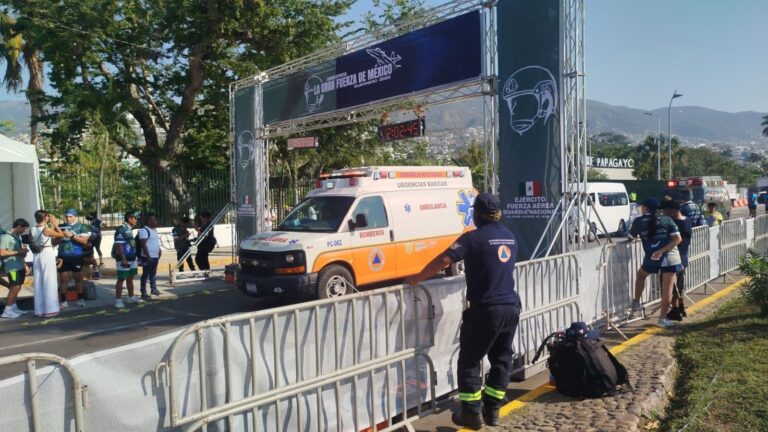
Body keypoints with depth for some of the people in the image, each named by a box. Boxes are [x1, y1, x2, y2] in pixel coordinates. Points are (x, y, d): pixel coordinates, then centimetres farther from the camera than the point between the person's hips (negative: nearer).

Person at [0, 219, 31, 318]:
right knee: (15, 287, -11)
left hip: (20, 266, 8)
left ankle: (13, 308, 16)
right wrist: (18, 252, -18)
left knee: (16, 288, 10)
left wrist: (25, 265, 17)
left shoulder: (18, 236, 16)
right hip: (12, 267, -8)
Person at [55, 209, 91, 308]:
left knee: (78, 278, 9)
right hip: (63, 257, 2)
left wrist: (72, 235, -18)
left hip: (76, 256, -2)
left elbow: (84, 241, -11)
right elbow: (54, 242, 10)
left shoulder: (81, 227, -1)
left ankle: (80, 299, 19)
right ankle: (63, 301, 12)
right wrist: (60, 237, -10)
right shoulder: (60, 227, 9)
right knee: (63, 279, 5)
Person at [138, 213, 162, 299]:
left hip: (155, 256, 9)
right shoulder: (144, 230, -14)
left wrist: (159, 251, 16)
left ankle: (154, 289, 29)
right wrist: (148, 256, -23)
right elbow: (143, 244, -20)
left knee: (153, 274, 18)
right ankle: (143, 293, 3)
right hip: (148, 257, -9)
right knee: (145, 274, -2)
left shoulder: (154, 229, 15)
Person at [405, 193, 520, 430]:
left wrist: (417, 279, -9)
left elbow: (444, 260, -18)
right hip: (511, 307, 7)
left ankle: (471, 413, 10)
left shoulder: (474, 237, -12)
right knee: (501, 359, 15)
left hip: (485, 309, -7)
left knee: (469, 361, 6)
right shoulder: (510, 237, 11)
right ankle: (492, 410, 23)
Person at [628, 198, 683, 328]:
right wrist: (662, 251, -11)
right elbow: (678, 239, -4)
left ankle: (636, 302, 31)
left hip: (652, 258, 0)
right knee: (667, 289, 5)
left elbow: (631, 237, 15)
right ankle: (662, 319, 8)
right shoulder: (667, 220, 5)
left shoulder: (638, 221, 2)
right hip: (670, 257, 0)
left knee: (640, 275, 30)